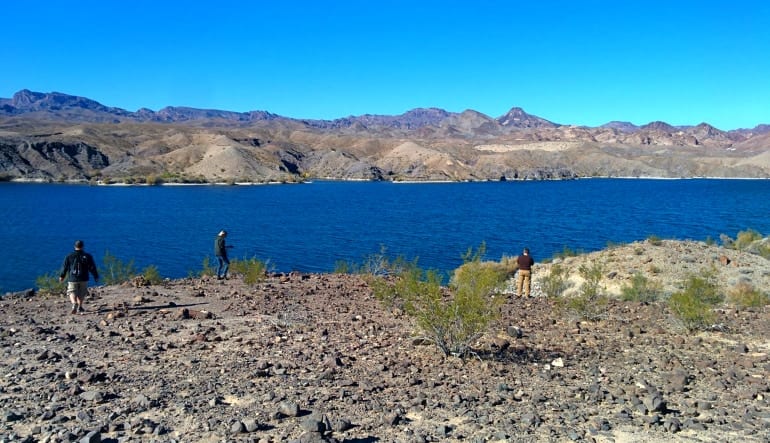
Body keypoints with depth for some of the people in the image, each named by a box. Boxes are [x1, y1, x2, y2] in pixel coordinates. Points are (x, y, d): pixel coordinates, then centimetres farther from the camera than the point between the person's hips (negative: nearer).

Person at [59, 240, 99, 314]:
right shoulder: (87, 256, -1)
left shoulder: (69, 257, 0)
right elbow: (92, 268, 0)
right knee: (81, 294, 15)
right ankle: (79, 308, 19)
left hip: (72, 279, -1)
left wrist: (61, 276, 22)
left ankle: (74, 303, -24)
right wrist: (96, 277, 10)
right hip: (83, 279, 1)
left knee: (72, 293, 3)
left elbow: (64, 267, 7)